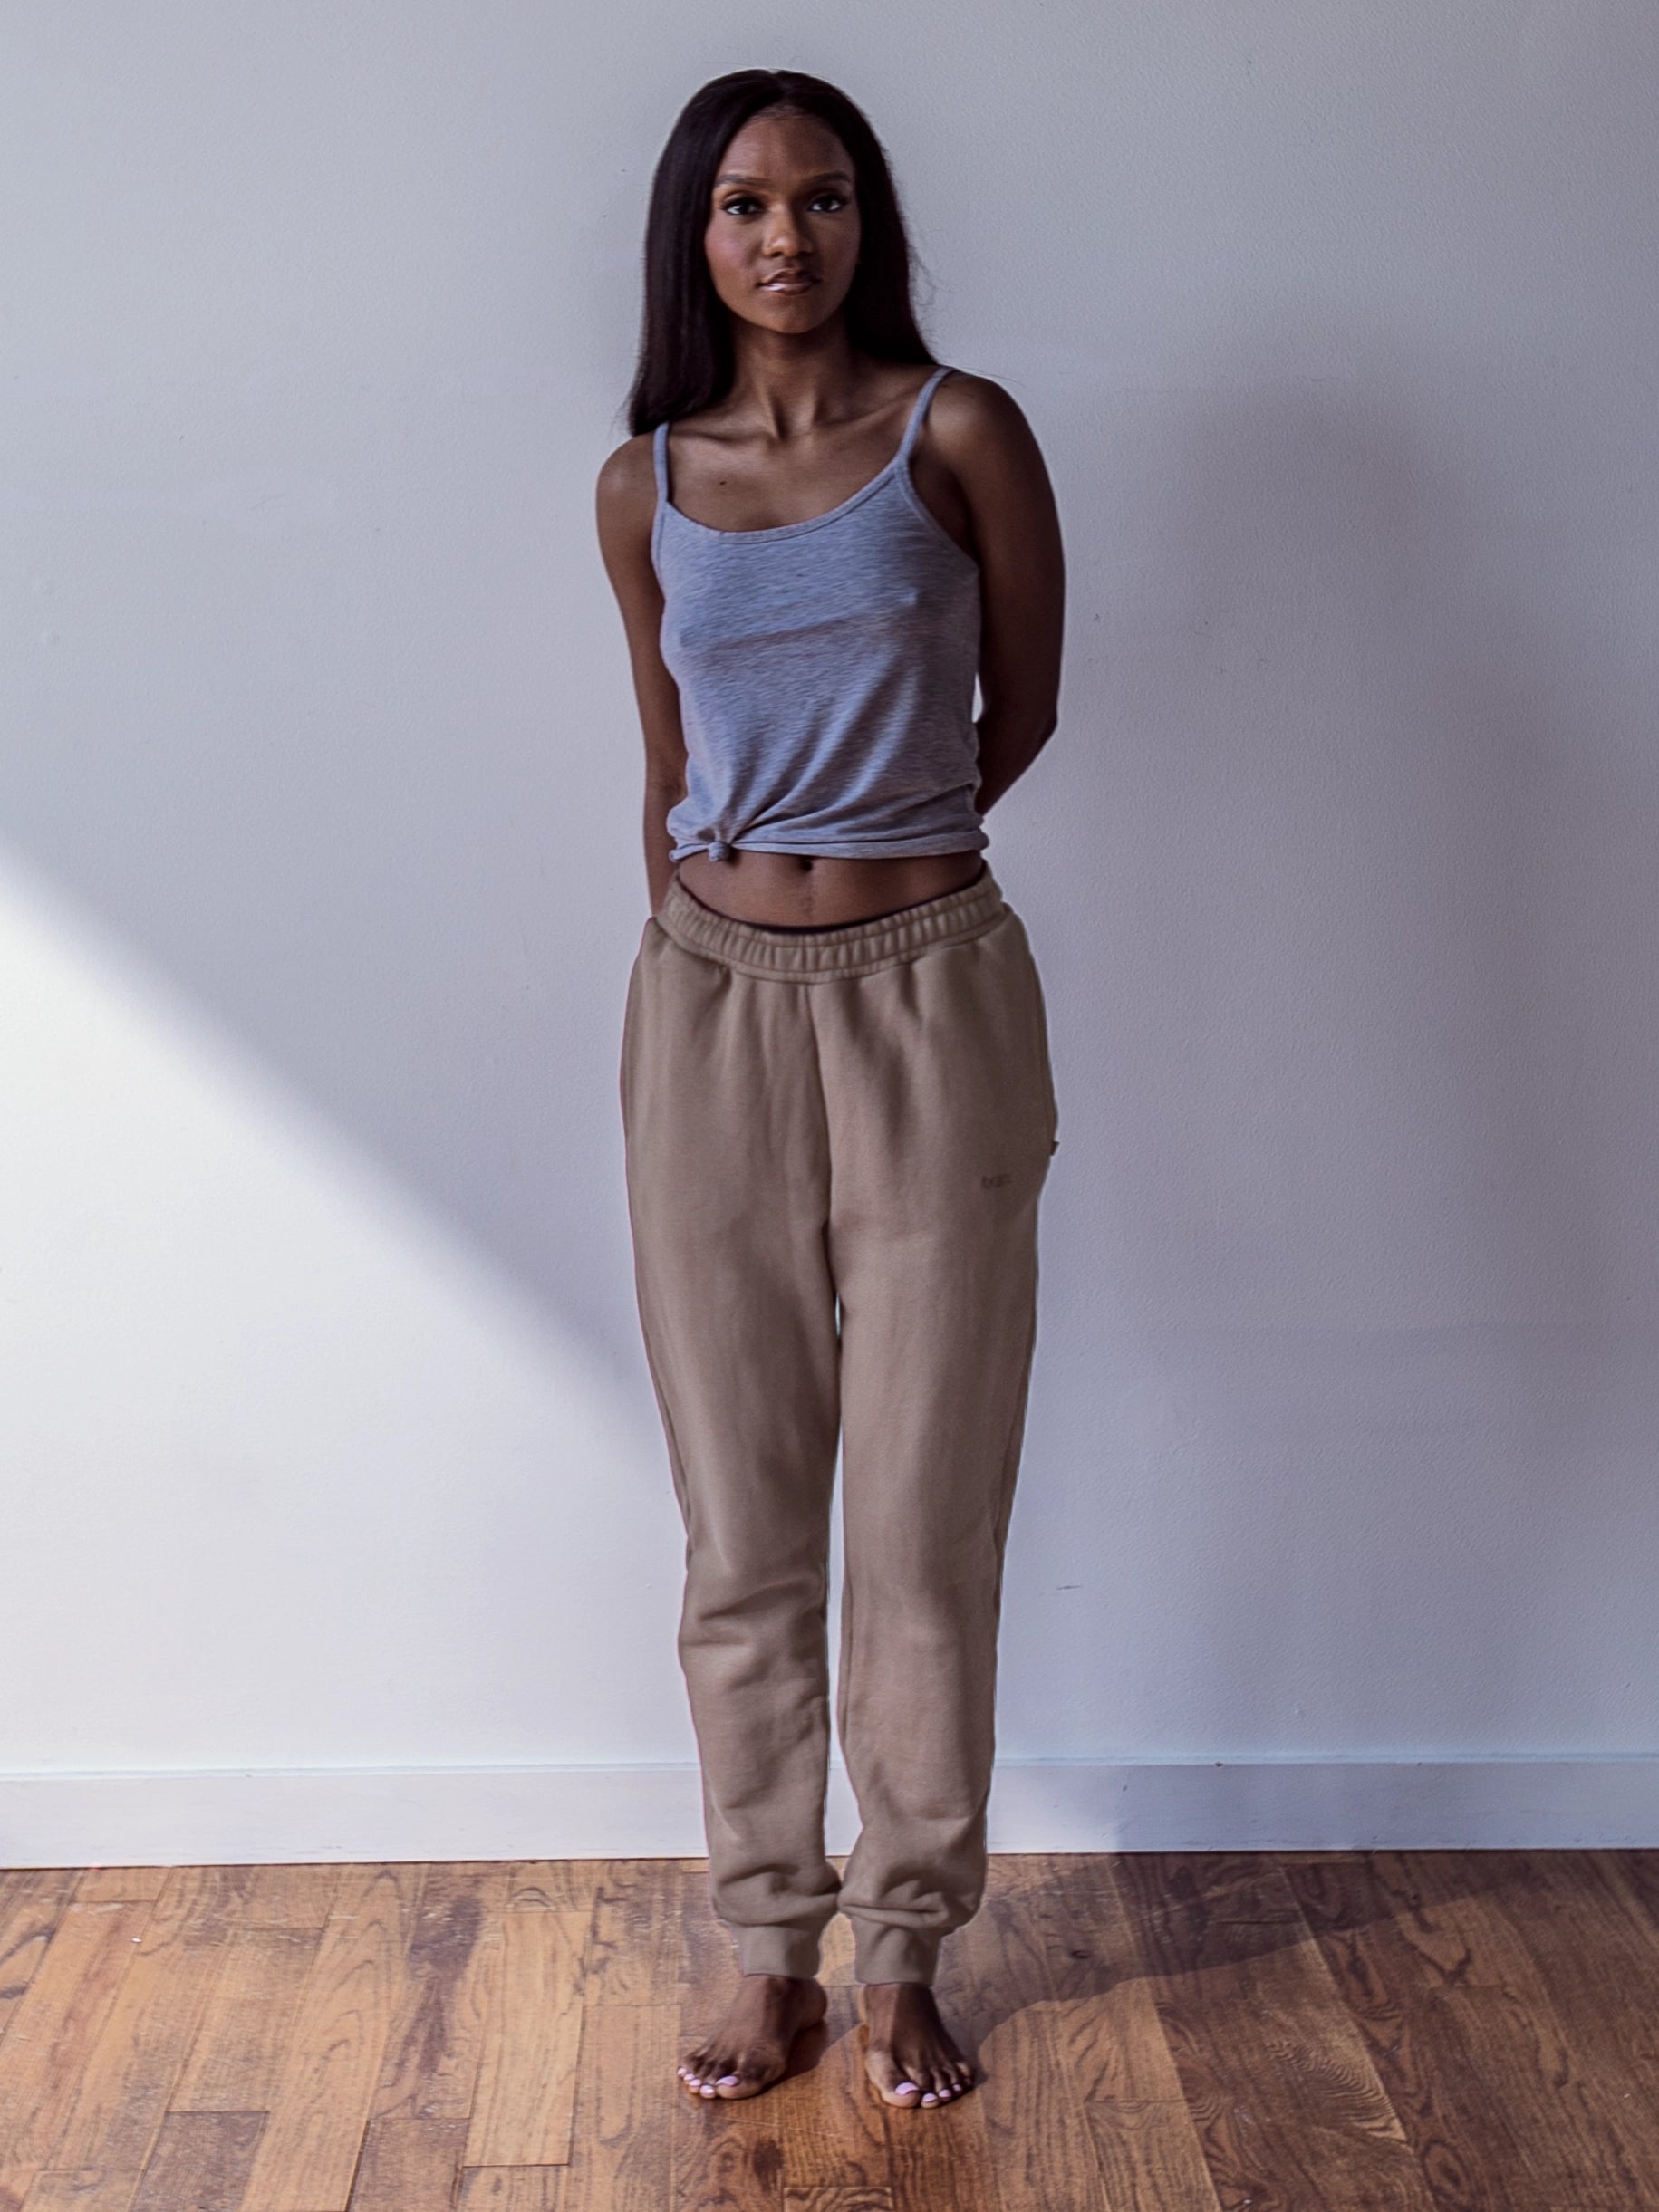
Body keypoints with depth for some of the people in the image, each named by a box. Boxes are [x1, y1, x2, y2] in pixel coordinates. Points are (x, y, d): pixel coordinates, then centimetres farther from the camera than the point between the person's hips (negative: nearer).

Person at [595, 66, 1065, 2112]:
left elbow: (1020, 713, 8)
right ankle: (773, 1948, 23)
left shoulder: (959, 433, -1)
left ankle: (905, 1956, 22)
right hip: (711, 1010, 2)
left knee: (928, 1522, 4)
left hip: (930, 1001, -2)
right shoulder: (642, 488, 7)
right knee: (742, 1526, 7)